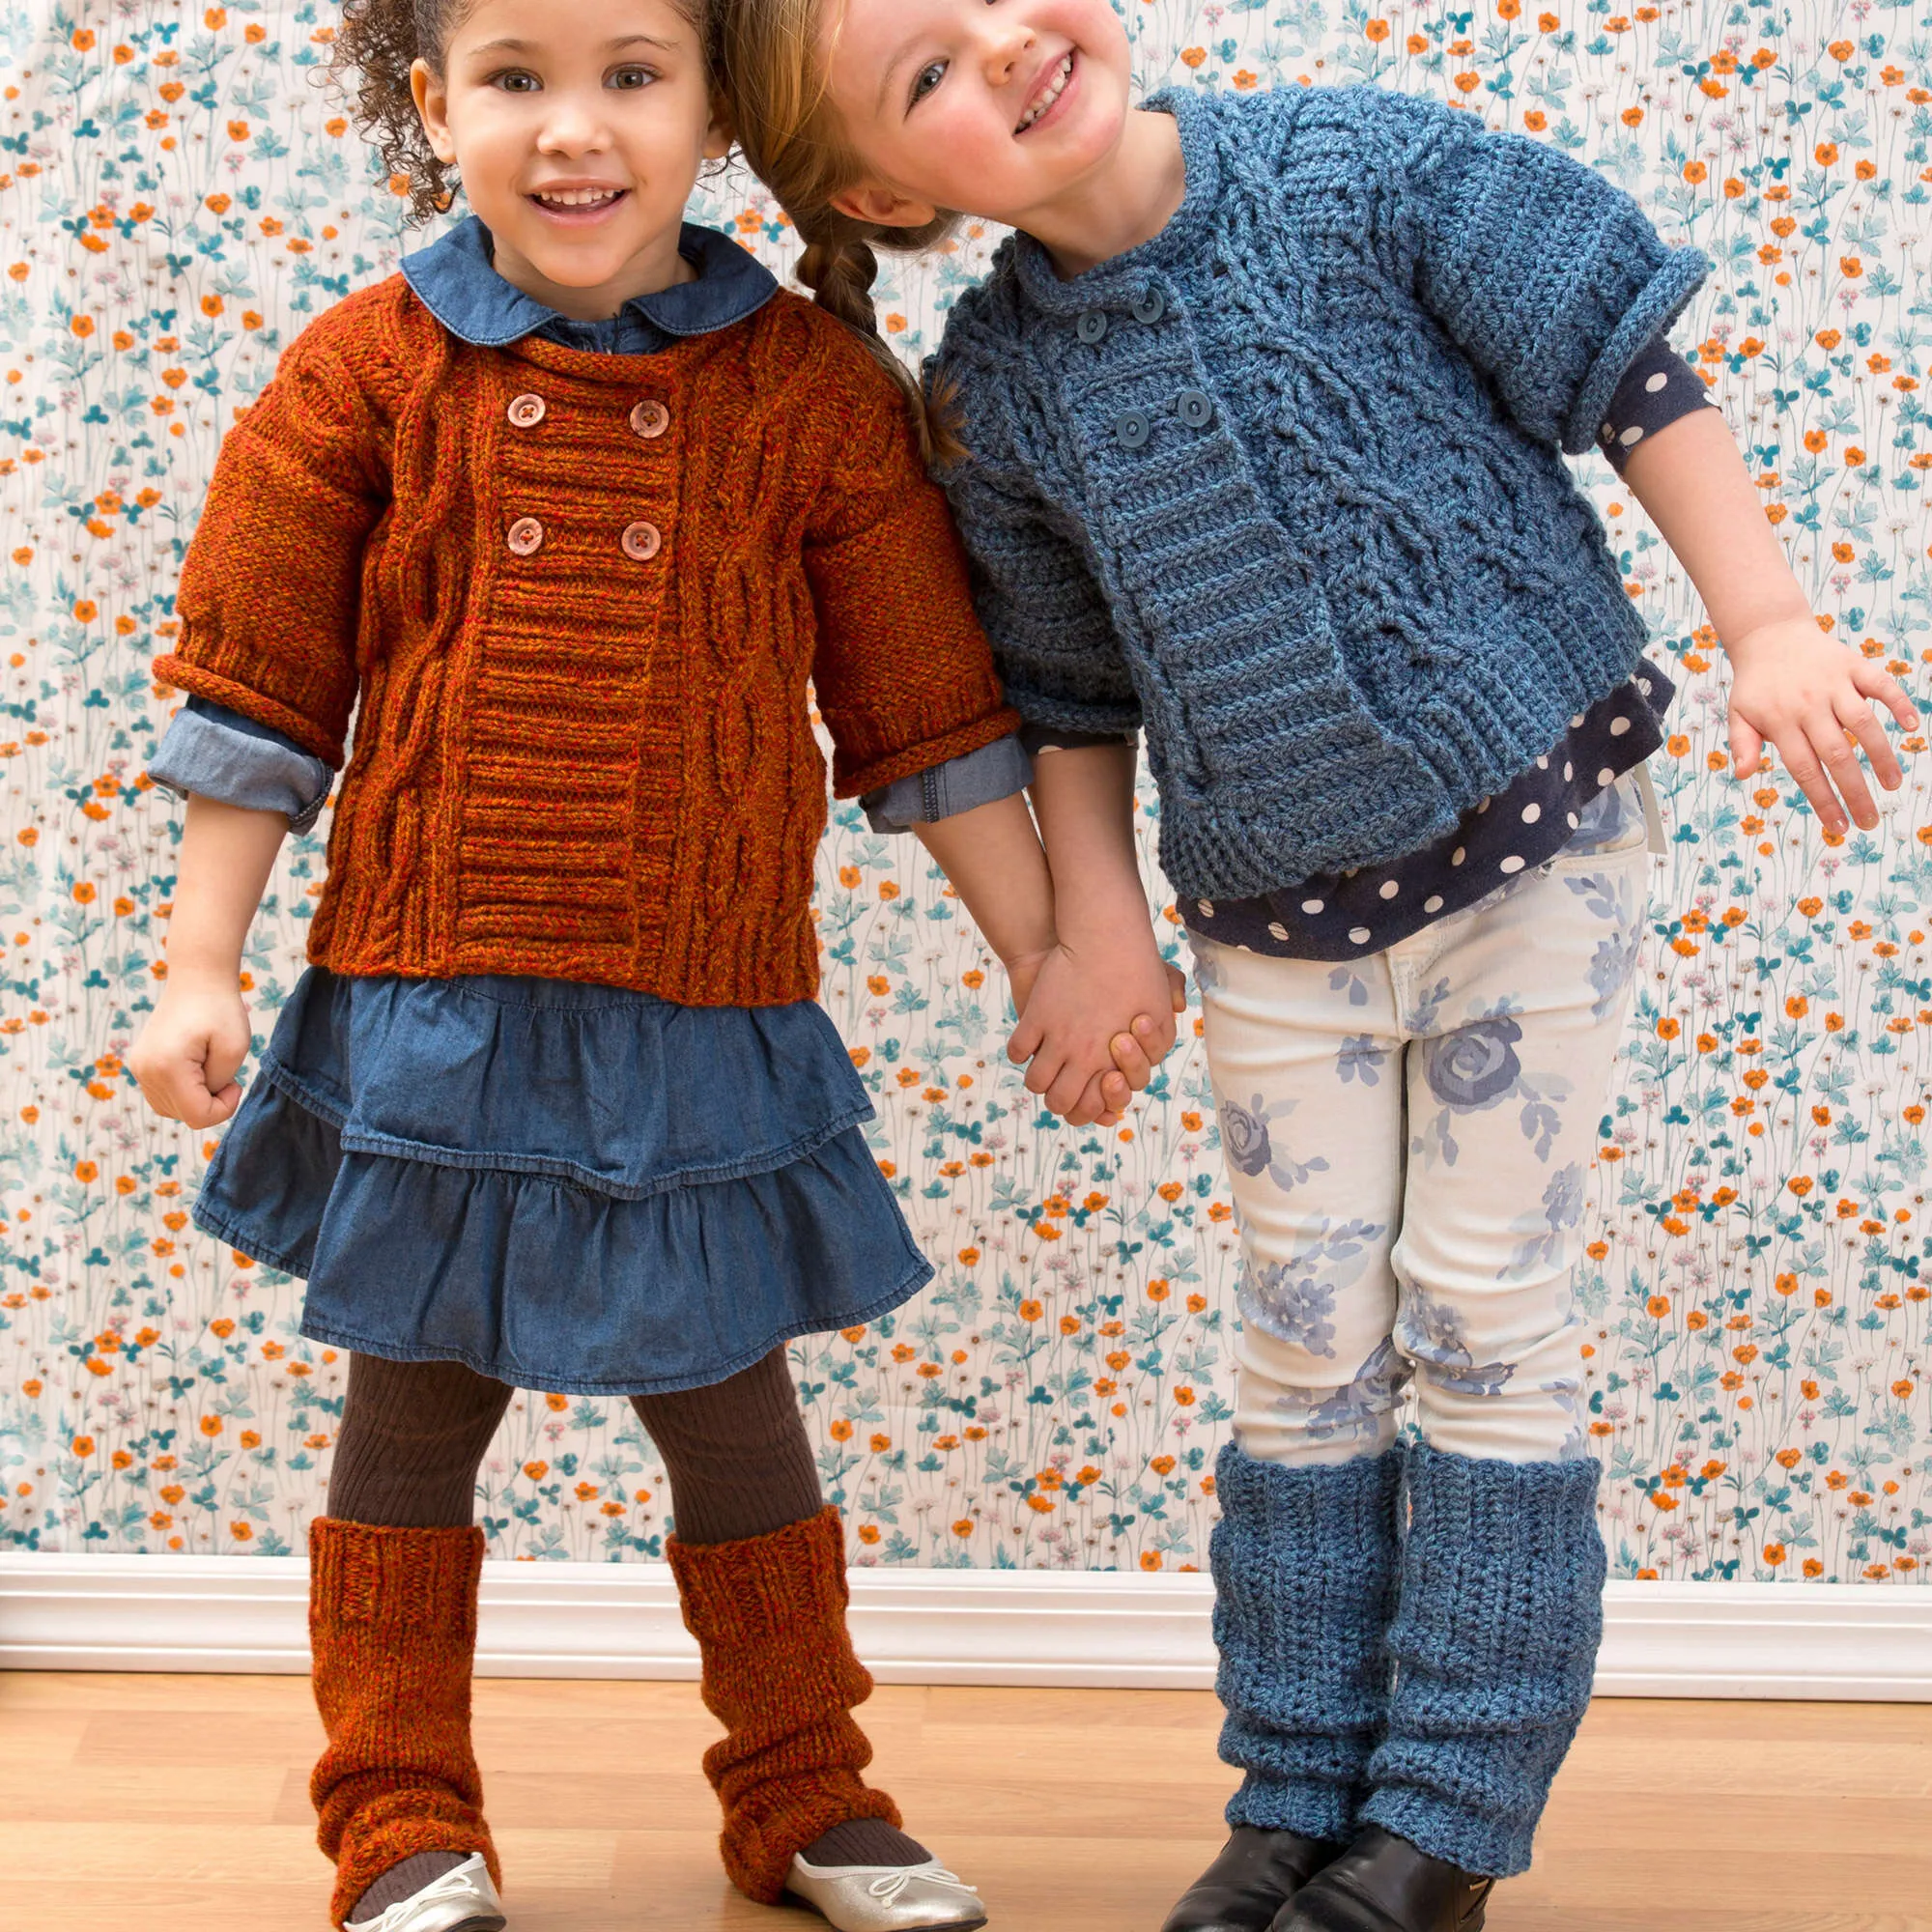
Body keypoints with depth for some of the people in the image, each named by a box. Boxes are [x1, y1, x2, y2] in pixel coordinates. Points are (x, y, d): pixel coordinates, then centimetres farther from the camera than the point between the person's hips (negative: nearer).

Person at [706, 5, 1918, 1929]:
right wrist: (1093, 920, 3)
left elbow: (1630, 377, -9)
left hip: (1528, 840, -2)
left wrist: (1769, 625, -12)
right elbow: (1071, 686, 6)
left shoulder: (1357, 166, -15)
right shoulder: (998, 389, -6)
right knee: (1307, 1344, 9)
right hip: (1278, 918, 3)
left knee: (1484, 1316, 3)